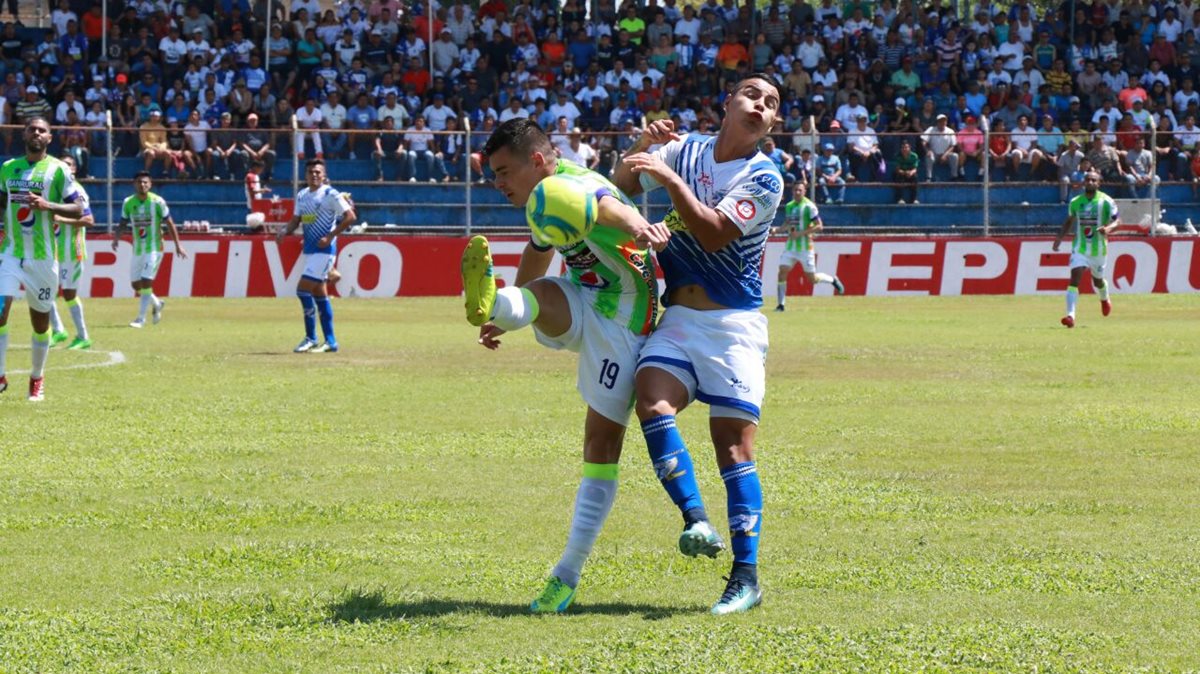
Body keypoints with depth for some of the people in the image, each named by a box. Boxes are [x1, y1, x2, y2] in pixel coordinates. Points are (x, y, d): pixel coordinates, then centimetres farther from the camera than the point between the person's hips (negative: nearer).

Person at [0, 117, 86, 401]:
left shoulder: (57, 170, -3)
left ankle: (37, 379, 24)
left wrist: (47, 205, -20)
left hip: (42, 257, -2)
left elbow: (77, 210, -6)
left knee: (40, 320, 7)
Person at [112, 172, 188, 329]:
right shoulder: (128, 203, 1)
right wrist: (116, 236, -12)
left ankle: (141, 318, -7)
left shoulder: (157, 202, -9)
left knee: (146, 281, -14)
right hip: (137, 250, 5)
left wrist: (178, 245, -4)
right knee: (136, 285, 9)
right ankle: (156, 303, 36)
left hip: (154, 249, -5)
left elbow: (169, 223, -3)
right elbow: (123, 223, 9)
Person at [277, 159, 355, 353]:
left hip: (324, 249, -8)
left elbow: (350, 216, -13)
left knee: (303, 289, -15)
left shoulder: (330, 194, -10)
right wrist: (285, 230, -1)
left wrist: (330, 236, -17)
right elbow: (296, 220, 20)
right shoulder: (302, 196, 13)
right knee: (319, 294, 10)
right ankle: (330, 341, 15)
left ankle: (310, 338, -7)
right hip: (309, 248, 8)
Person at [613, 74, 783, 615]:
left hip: (733, 324, -4)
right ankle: (696, 521, -27)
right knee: (652, 398, -25)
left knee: (733, 443, -8)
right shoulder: (685, 149, 8)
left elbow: (715, 234, -17)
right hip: (679, 319, 4)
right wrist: (643, 146, -4)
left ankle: (746, 578, -5)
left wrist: (671, 179, -21)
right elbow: (623, 186, 15)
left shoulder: (764, 179, -6)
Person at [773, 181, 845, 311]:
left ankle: (833, 280, 31)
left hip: (805, 247, -5)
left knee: (812, 279, 1)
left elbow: (819, 226, -14)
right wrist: (776, 230, 1)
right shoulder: (789, 206, 10)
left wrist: (801, 233, -22)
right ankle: (781, 304, -4)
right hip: (790, 246, 5)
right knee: (782, 272, -9)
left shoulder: (809, 206, -10)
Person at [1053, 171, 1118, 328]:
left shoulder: (1106, 201, -7)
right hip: (1080, 248, 1)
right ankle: (1070, 315, -24)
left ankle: (1104, 299, 52)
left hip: (1099, 249, -1)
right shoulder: (1075, 202, 3)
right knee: (1074, 278, -17)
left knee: (1097, 281, 15)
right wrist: (1060, 237, 6)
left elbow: (1117, 220, -5)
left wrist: (1108, 228, -27)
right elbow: (1069, 221, 19)